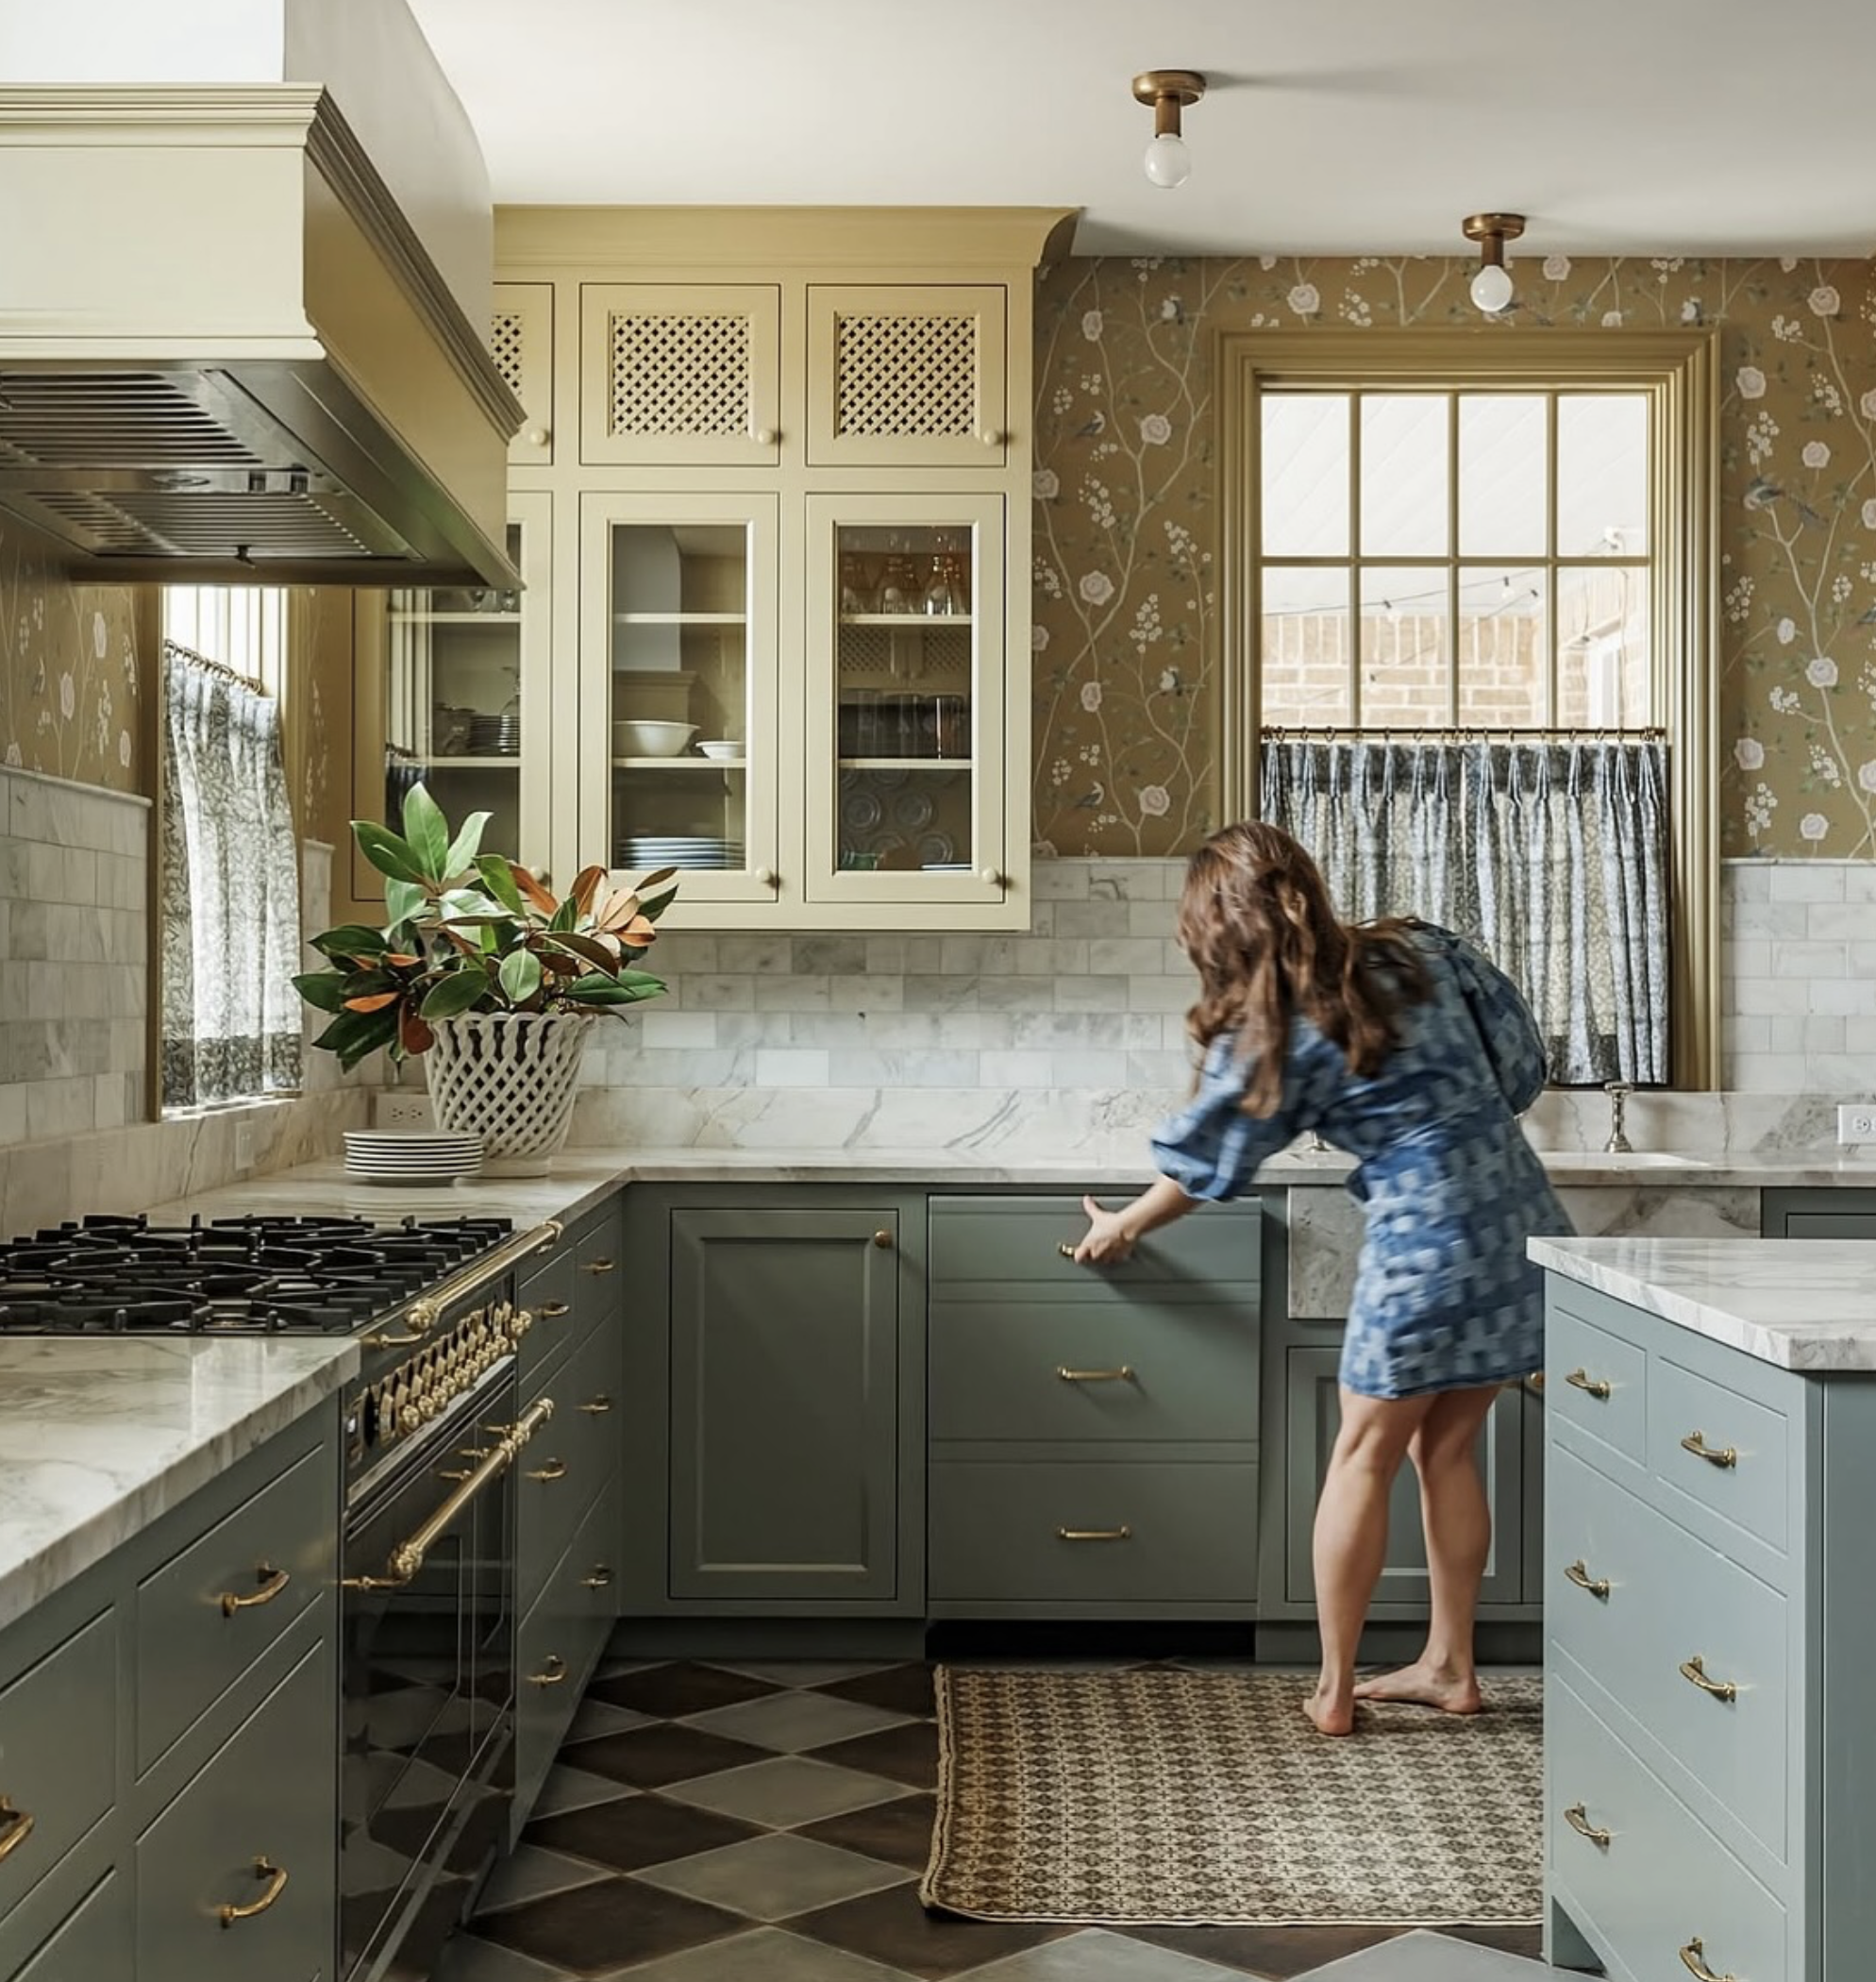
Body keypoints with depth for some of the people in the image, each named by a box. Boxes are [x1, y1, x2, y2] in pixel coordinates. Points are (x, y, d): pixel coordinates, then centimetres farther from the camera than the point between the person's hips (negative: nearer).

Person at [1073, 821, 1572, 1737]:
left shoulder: (1272, 1034, -5)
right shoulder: (1422, 950, 7)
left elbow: (1207, 1162, 7)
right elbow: (1524, 1064, 11)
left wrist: (1119, 1227, 22)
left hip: (1428, 1238, -6)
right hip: (1522, 1214, 6)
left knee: (1362, 1457, 7)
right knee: (1444, 1450, 17)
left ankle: (1334, 1690, 14)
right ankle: (1449, 1664, 25)